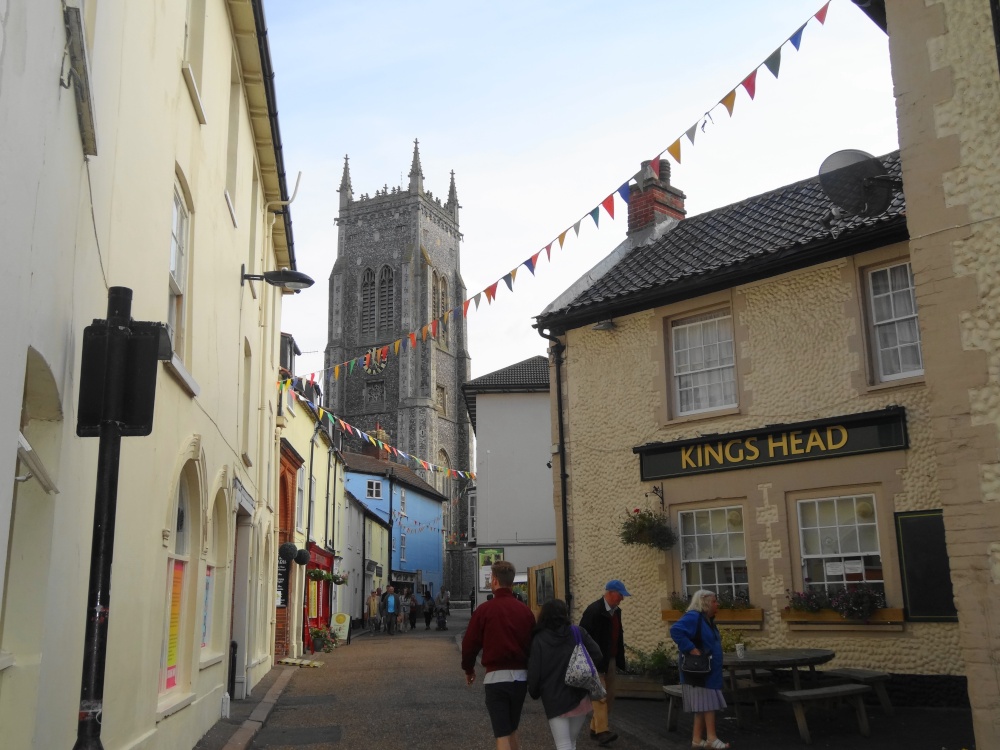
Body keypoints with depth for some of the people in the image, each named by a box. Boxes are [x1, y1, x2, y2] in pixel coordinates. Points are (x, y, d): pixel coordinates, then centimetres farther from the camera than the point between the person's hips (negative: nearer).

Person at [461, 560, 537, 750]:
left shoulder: (484, 609, -8)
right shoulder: (525, 611, 3)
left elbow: (470, 644, -6)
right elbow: (533, 643, 9)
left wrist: (468, 669, 12)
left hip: (496, 676, -4)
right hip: (520, 676, 4)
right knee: (512, 731, 21)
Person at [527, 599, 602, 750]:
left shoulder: (539, 640, -5)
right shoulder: (578, 632, 0)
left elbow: (534, 672, -6)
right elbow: (597, 655, -1)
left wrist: (534, 693, 12)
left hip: (554, 700, -3)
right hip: (580, 697, 3)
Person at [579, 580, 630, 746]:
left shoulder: (616, 611, 9)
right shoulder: (594, 610, -17)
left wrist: (619, 659, 13)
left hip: (611, 660, 9)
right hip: (596, 661, -9)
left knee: (609, 696, 10)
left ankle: (595, 728, 20)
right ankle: (602, 731, -14)